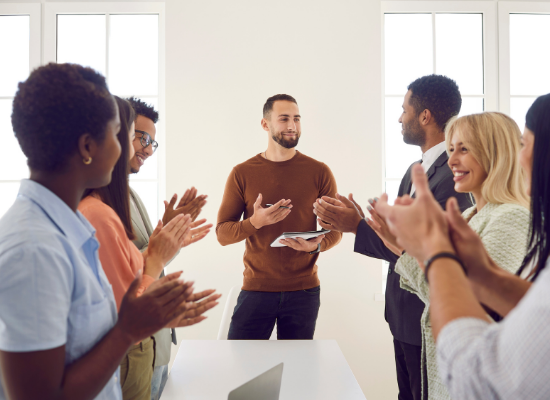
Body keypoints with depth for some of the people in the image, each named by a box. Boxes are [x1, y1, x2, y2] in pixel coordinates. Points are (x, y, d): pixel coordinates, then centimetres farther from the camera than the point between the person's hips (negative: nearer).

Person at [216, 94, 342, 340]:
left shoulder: (319, 172, 2)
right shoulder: (242, 174, 1)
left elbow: (335, 229, 6)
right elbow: (222, 234, 0)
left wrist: (317, 245, -15)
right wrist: (255, 222, -19)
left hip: (304, 291, 1)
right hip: (256, 289, 0)